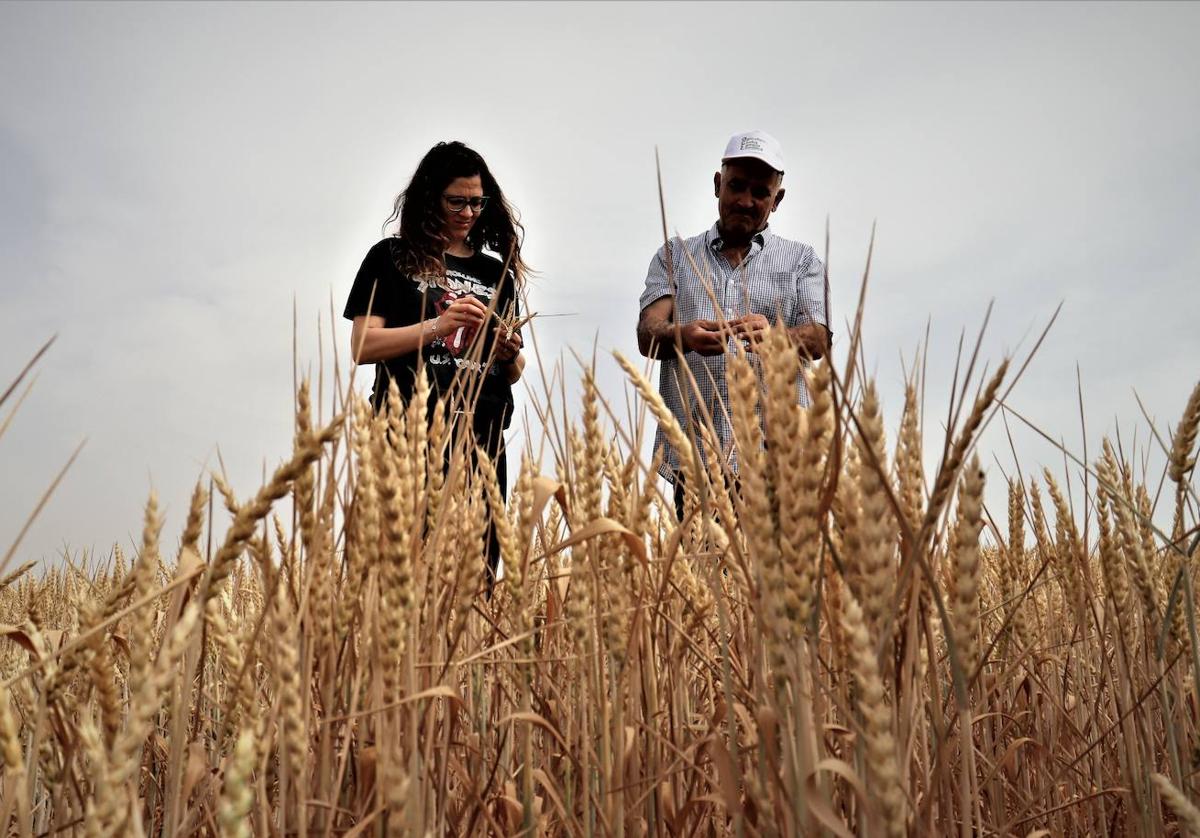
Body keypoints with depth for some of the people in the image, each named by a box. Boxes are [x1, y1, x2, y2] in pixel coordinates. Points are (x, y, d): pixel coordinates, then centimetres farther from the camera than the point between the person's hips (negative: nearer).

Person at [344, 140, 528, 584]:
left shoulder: (497, 273, 17)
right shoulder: (392, 258, 8)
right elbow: (362, 348, -2)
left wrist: (512, 353, -4)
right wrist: (437, 326, -14)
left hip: (482, 441, 3)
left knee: (477, 568, 2)